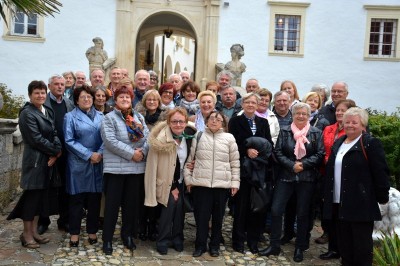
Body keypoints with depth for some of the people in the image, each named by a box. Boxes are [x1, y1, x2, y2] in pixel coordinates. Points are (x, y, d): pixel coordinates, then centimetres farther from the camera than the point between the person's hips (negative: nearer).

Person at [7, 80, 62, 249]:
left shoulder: (48, 111, 13)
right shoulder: (27, 113, -10)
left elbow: (54, 133, 9)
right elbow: (36, 139, -16)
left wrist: (56, 152, -8)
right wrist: (55, 151, -10)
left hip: (48, 160, 7)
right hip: (34, 161, -7)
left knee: (41, 195, 11)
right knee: (32, 196, -1)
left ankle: (34, 231, 22)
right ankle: (26, 234, 11)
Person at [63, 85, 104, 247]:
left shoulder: (100, 116, 12)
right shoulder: (70, 117, 3)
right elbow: (69, 140, -6)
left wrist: (100, 153, -11)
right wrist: (89, 154, -13)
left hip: (97, 164, 3)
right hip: (78, 164, -3)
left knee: (95, 198, 7)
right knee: (77, 199, 3)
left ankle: (92, 231, 19)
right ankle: (74, 234, 13)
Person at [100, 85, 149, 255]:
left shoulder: (139, 118, 14)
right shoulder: (109, 118, -2)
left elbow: (148, 138, 7)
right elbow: (110, 140, -15)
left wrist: (142, 152, -13)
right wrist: (131, 153, -18)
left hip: (137, 167, 5)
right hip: (115, 168, -4)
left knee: (132, 203, 12)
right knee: (112, 204, 2)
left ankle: (127, 235, 27)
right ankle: (107, 239, 12)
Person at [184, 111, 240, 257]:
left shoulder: (229, 138, 5)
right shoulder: (198, 136, 7)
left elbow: (235, 163, 6)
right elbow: (190, 159, 8)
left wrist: (235, 182, 1)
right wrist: (188, 179, 3)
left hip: (222, 184, 0)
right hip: (201, 183, 0)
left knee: (218, 217, 9)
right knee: (201, 216, 4)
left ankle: (214, 245, 24)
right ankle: (200, 245, 19)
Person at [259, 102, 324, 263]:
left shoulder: (316, 133, 2)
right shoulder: (284, 131, 4)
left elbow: (320, 154, -4)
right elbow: (278, 152, -1)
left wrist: (303, 164, -15)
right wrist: (291, 165, -13)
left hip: (306, 178, -1)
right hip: (286, 176, 1)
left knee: (302, 213, 8)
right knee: (276, 210, -2)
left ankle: (300, 248, 23)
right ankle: (274, 245, 14)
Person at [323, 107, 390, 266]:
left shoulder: (370, 144, -7)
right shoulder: (338, 143, 15)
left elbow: (381, 172, -10)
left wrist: (383, 197, -11)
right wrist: (328, 197, 17)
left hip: (361, 204, -7)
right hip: (339, 204, 7)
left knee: (361, 245, 2)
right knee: (344, 244, 13)